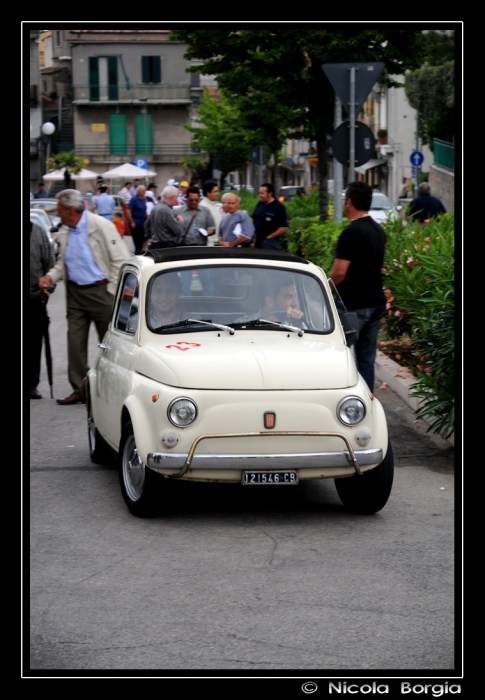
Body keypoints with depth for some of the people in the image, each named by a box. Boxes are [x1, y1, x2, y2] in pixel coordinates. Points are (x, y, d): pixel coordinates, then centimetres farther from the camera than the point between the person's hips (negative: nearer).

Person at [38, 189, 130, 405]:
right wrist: (51, 276, -1)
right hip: (75, 293, 6)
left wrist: (111, 291, -11)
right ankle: (79, 389, 7)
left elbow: (121, 260, -10)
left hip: (100, 291, -6)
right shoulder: (64, 233, 8)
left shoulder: (101, 226, -12)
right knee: (75, 342, 1)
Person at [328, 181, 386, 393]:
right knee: (367, 359, 11)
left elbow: (339, 272, -19)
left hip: (354, 305, -8)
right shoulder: (378, 230, 11)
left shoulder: (351, 232, -17)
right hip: (376, 302, 8)